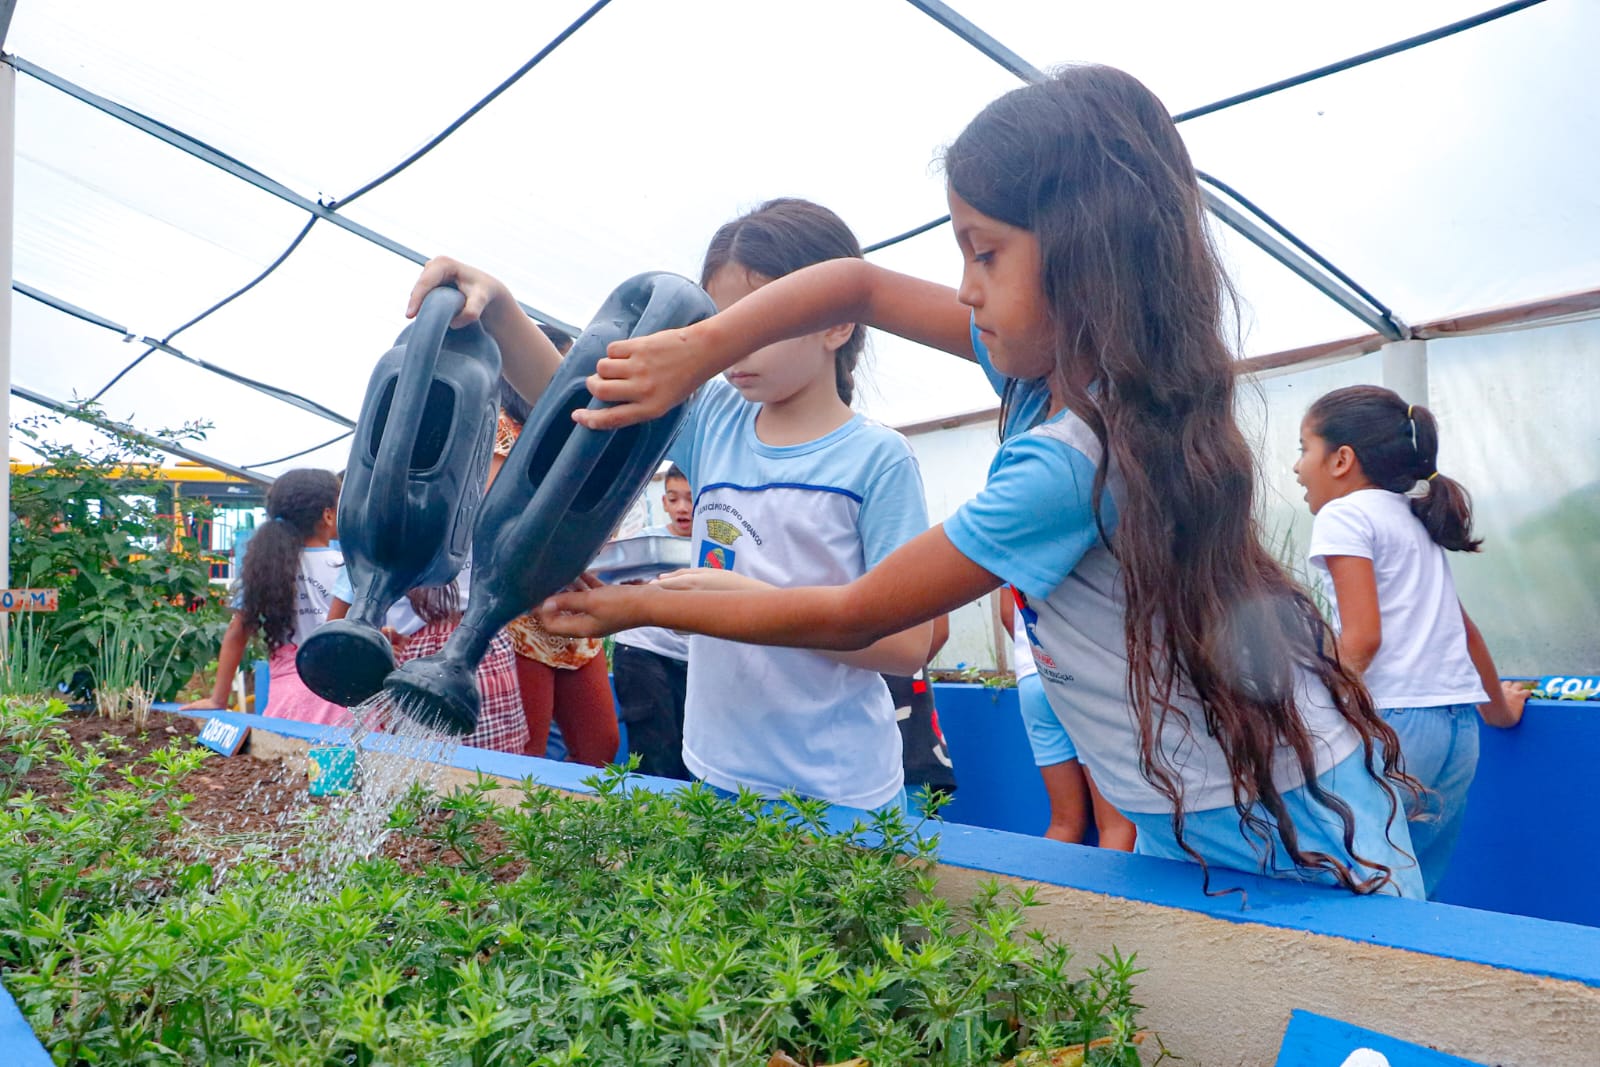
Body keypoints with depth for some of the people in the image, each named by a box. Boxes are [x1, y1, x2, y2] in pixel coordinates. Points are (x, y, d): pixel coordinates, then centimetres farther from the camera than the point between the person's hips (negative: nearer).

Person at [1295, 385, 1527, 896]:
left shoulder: (1343, 515, -4)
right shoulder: (1416, 522, 22)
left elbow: (1361, 638, -15)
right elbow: (1463, 628, 29)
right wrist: (1500, 708, 40)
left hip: (1393, 721, -8)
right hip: (1460, 727, 9)